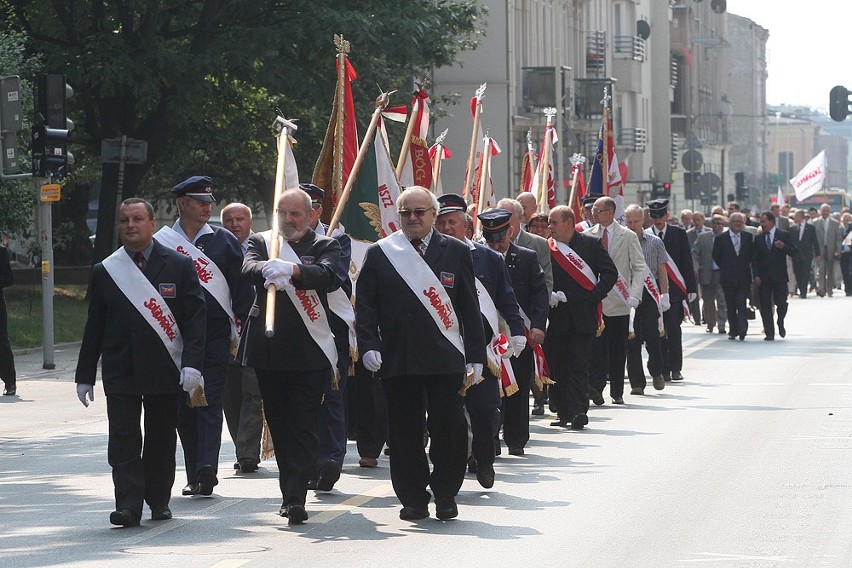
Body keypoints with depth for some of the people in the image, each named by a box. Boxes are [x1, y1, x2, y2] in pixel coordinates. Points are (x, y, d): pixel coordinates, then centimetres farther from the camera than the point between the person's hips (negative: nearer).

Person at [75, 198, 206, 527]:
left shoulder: (179, 267, 3)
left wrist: (192, 363, -14)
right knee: (123, 440, -7)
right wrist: (85, 375, 7)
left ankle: (158, 500, 21)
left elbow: (195, 318, -2)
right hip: (120, 373, 1)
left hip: (166, 371, -1)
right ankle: (128, 505, -10)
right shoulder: (104, 272, 8)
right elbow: (94, 327, 10)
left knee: (162, 439, 7)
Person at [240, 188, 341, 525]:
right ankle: (291, 493, 21)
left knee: (303, 427, -9)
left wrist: (292, 270, -35)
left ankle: (295, 497, -14)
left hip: (309, 353, -3)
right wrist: (267, 268, -35)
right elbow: (248, 269, -10)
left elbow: (330, 277, -16)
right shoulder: (261, 242, 11)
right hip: (268, 351, 3)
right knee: (279, 425, 10)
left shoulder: (324, 247, 5)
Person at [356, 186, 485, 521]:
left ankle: (445, 495, 8)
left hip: (444, 358, -1)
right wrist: (368, 345, -7)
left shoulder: (456, 252, 8)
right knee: (405, 430, 2)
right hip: (397, 360, 1)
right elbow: (365, 305, 7)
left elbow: (470, 307, 7)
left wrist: (475, 356, 3)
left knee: (448, 424, -7)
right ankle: (413, 499, 11)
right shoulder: (379, 254, 8)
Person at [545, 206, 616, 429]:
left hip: (582, 316, -2)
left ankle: (578, 412, -11)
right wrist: (548, 296, -13)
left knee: (578, 366, -8)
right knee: (557, 366, 5)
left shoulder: (591, 244, 2)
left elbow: (610, 273, 1)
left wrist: (593, 297, -7)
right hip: (556, 316, 2)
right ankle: (563, 412, 15)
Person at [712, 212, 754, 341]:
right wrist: (725, 269, 6)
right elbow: (716, 257, 7)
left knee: (741, 304, -12)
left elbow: (752, 254, 15)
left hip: (743, 278, 0)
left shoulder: (748, 237, 5)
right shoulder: (721, 238, -1)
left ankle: (742, 330, -16)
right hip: (728, 278, 0)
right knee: (731, 306, 5)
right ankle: (733, 331, 13)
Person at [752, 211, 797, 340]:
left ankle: (780, 324, 26)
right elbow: (754, 259, 5)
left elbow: (793, 252, -1)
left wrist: (783, 247, -21)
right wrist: (756, 275, -7)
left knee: (781, 303, -3)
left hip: (779, 276, -2)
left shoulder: (784, 235, 3)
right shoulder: (759, 238, 8)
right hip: (763, 278, 2)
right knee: (765, 305, -1)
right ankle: (769, 332, 4)